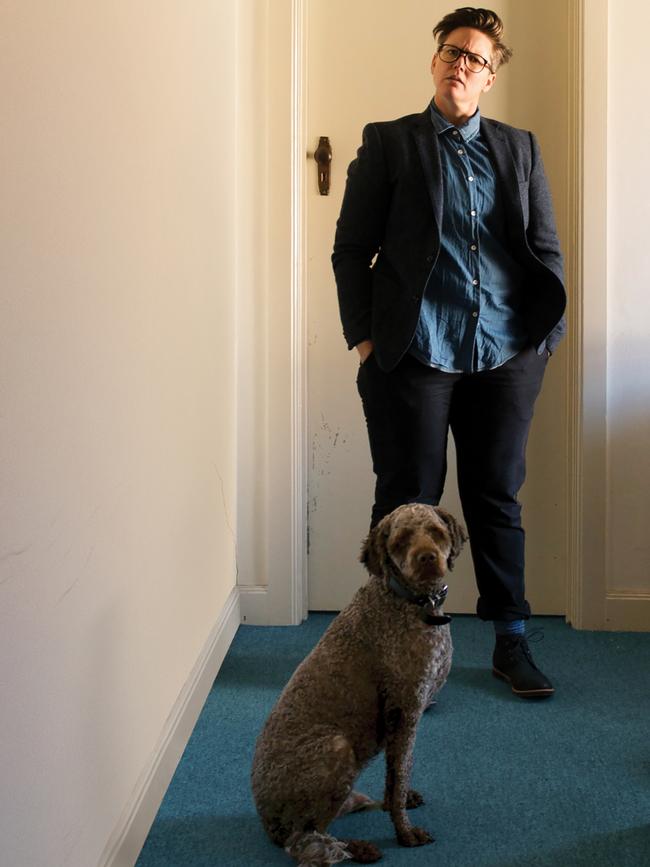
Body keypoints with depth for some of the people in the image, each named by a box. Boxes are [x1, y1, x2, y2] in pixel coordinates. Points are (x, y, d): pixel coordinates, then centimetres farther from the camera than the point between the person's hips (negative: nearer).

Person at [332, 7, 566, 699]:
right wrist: (364, 337, -5)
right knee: (407, 503, 3)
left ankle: (511, 643, 20)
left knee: (498, 498, 9)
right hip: (414, 356, -2)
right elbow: (351, 249, 3)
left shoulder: (519, 148, 14)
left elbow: (546, 248, 14)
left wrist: (543, 333, 4)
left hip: (504, 358, 3)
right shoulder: (388, 143, 6)